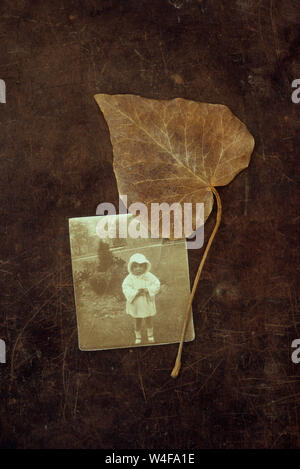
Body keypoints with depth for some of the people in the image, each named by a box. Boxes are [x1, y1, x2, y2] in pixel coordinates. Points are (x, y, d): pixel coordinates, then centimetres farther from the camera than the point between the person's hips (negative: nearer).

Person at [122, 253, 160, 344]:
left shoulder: (149, 276, -11)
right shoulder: (130, 278, -14)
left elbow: (157, 284, -11)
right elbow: (125, 288, -19)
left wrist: (147, 290, -24)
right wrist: (136, 292, -30)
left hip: (147, 303, 1)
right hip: (136, 304, -1)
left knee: (148, 320, 18)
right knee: (137, 321, 13)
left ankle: (150, 335, 42)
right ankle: (138, 336, 35)